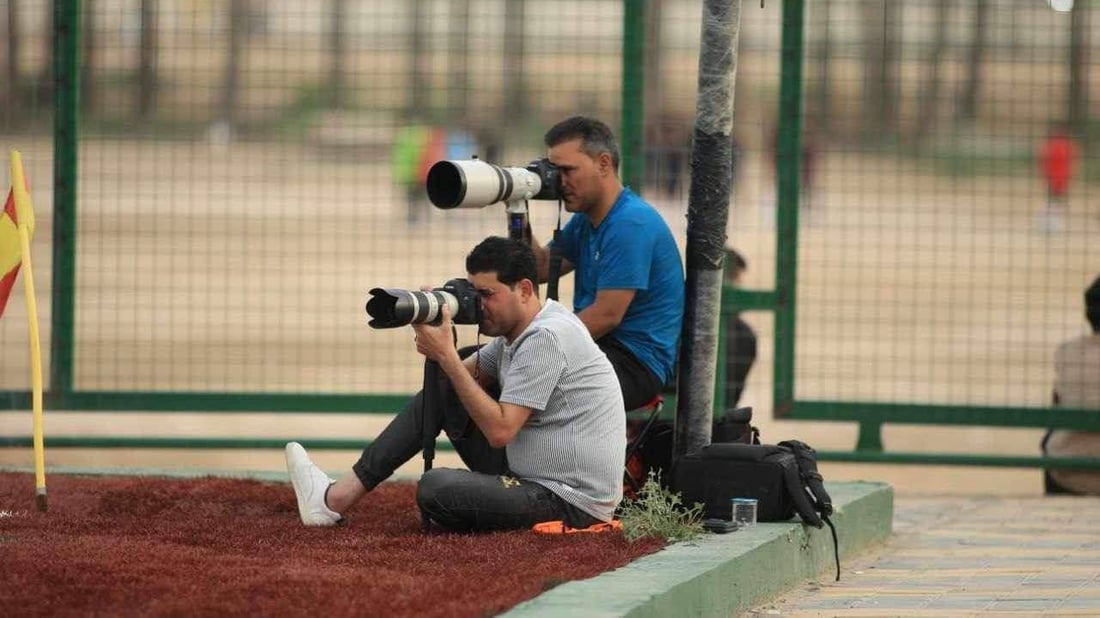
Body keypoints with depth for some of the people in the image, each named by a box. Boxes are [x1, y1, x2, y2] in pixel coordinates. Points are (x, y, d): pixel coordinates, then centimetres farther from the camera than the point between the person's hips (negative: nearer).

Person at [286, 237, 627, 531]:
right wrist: (435, 338, -6)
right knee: (441, 386, 9)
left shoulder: (545, 338, -19)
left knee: (437, 488, -30)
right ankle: (339, 497, 6)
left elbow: (499, 430, -23)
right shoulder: (516, 330, 11)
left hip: (573, 504, -10)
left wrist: (446, 355, -20)